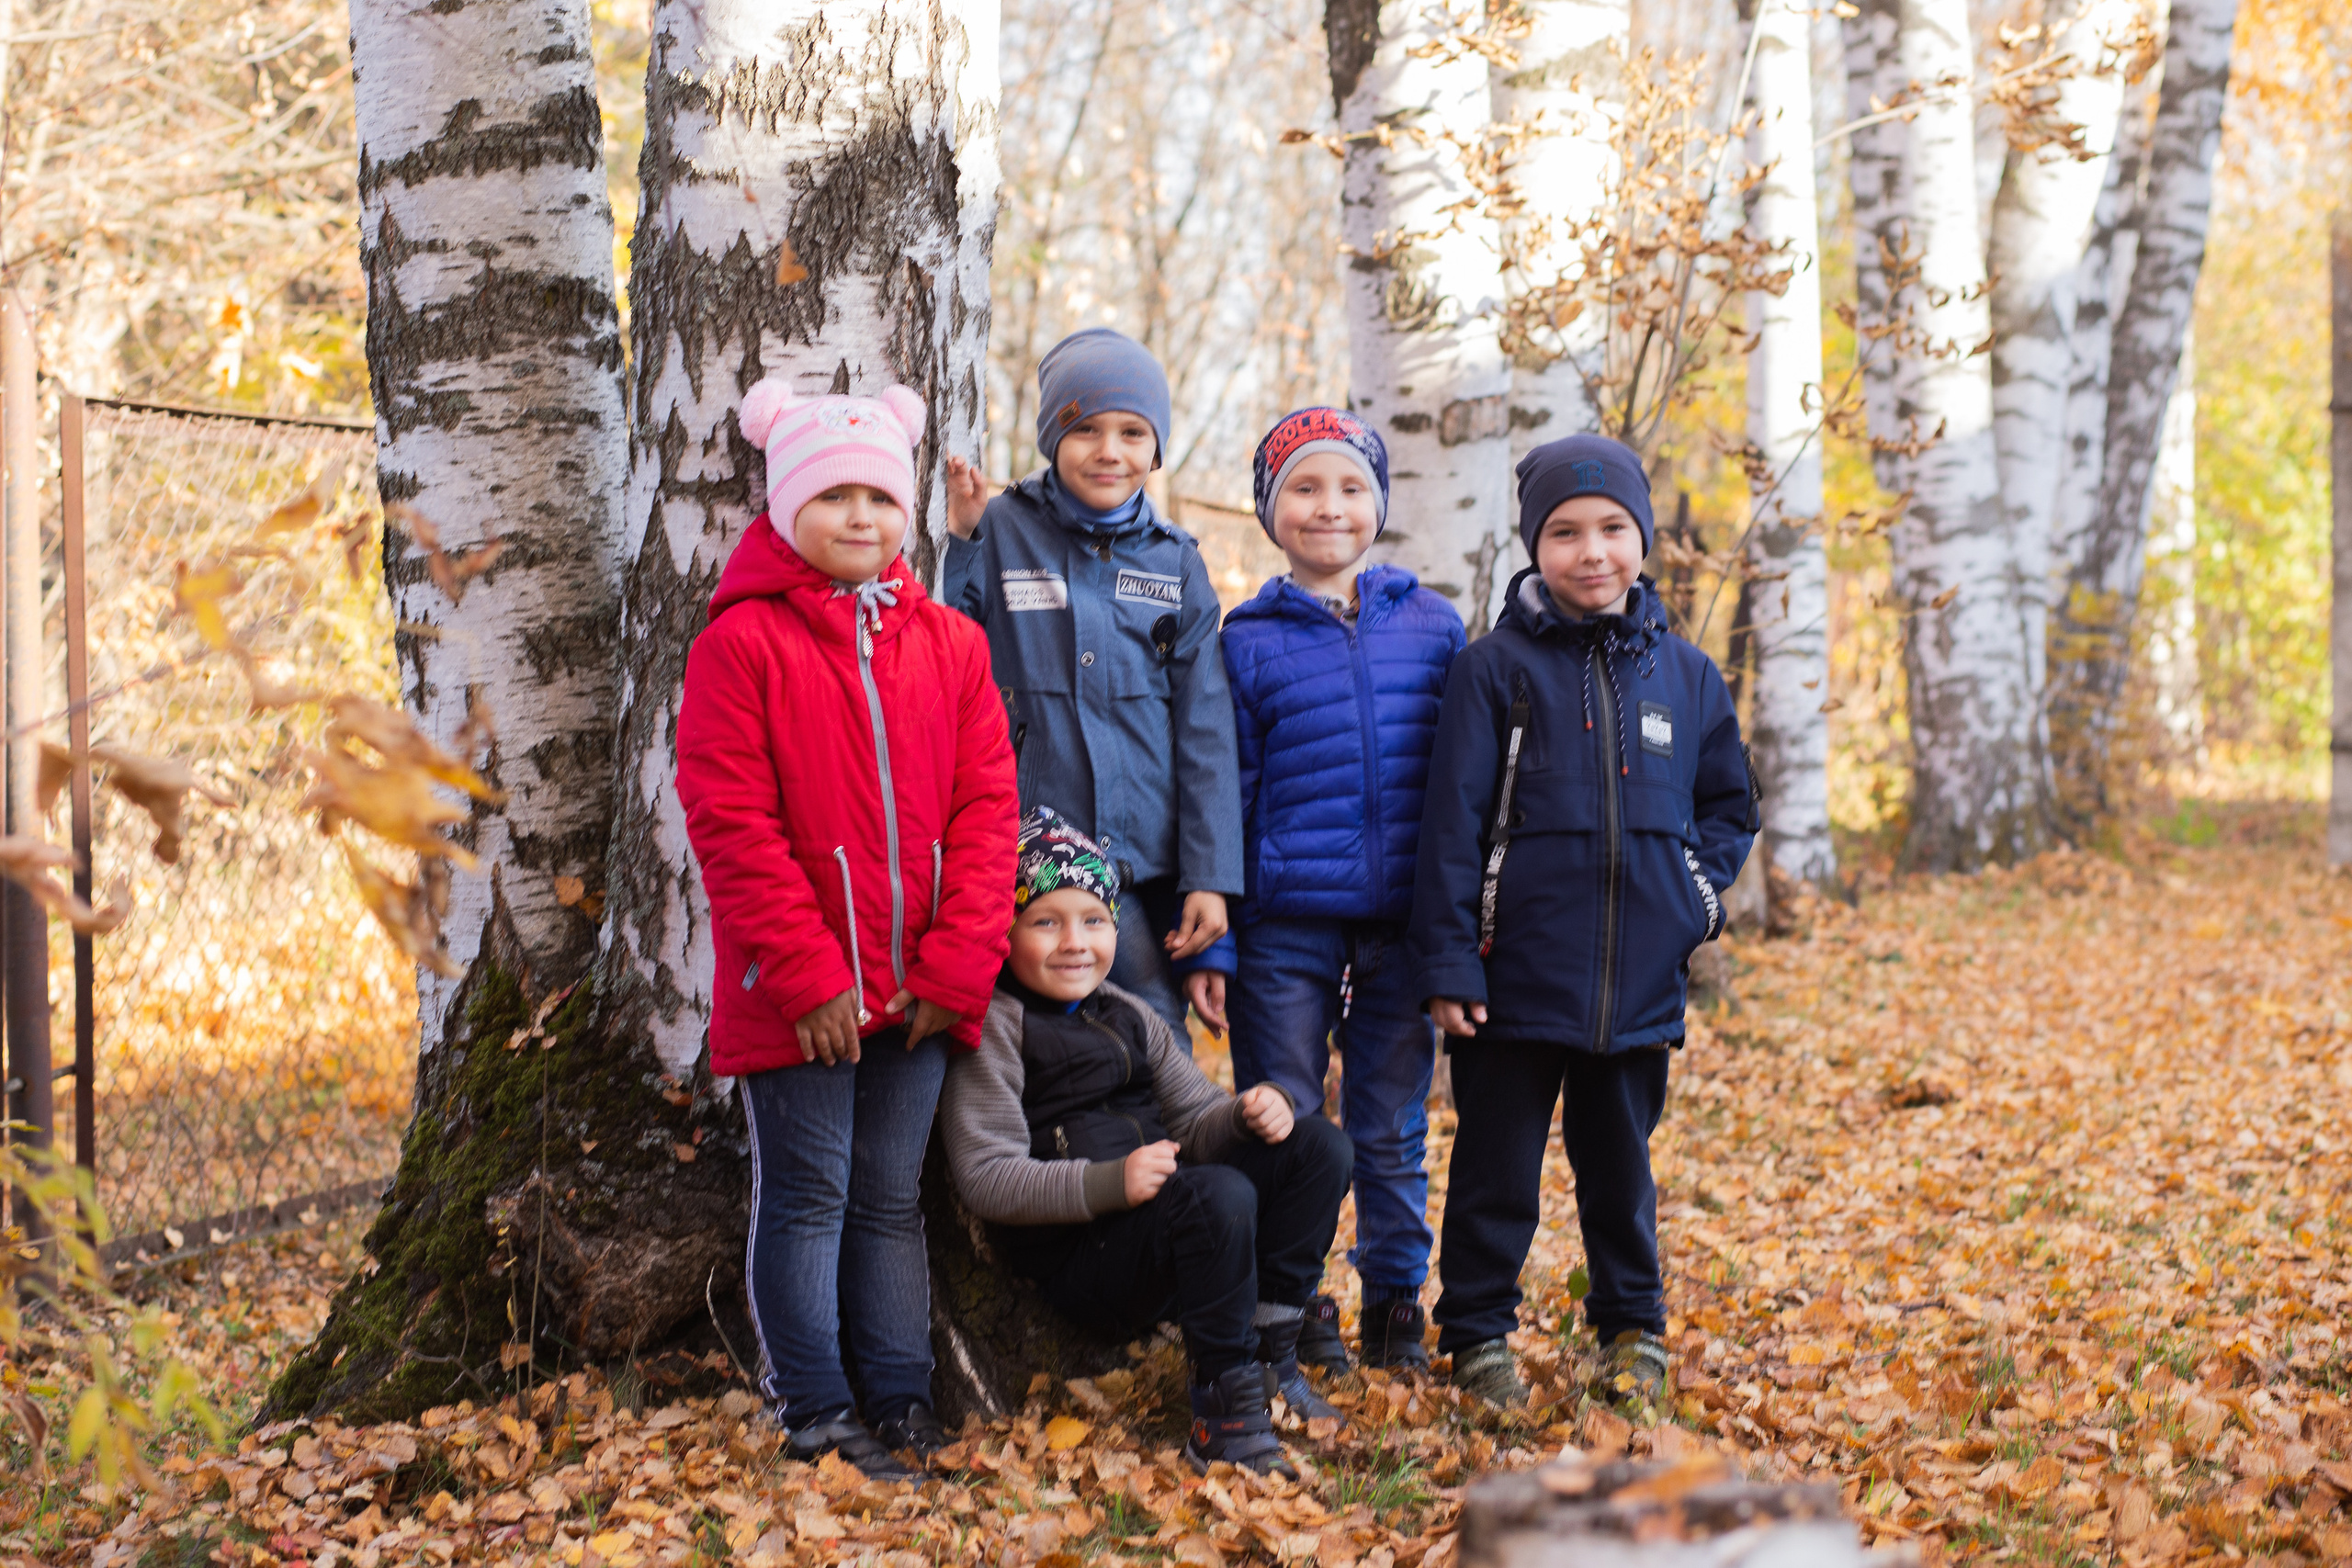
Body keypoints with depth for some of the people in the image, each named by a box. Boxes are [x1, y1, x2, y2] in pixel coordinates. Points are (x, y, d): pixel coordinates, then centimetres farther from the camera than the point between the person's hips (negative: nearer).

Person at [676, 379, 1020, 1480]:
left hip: (919, 991, 4)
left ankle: (901, 1402, 21)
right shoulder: (740, 643, -6)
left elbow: (986, 806, 4)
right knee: (806, 1196, 4)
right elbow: (730, 823, -11)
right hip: (797, 996, -4)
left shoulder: (948, 644, 8)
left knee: (892, 1198, 13)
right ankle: (814, 1416, 13)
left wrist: (955, 967, -5)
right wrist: (807, 976, -15)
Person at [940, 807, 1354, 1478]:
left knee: (1319, 1146, -5)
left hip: (1168, 1232, 8)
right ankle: (1225, 1410, -23)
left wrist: (1248, 1114, -8)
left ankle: (1268, 1349, -8)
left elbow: (1197, 1122, 16)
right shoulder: (993, 1028, -6)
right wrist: (1111, 1184, -26)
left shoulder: (1128, 1016, 19)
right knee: (1219, 1194, -33)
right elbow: (985, 1177, -14)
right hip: (1075, 1260, -8)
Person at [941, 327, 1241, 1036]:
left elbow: (1206, 734, 7)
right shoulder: (998, 534, 2)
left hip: (1149, 869, 2)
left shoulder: (1176, 563, 9)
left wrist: (1210, 876, 1)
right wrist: (951, 543, -12)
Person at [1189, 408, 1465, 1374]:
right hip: (1286, 928, -1)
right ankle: (1292, 1313, 18)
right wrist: (1211, 940, -3)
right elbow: (1221, 797, 3)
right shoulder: (1247, 642, 2)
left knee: (1393, 1132, 9)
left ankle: (1396, 1303, 23)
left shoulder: (1433, 626, 6)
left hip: (1403, 923, 1)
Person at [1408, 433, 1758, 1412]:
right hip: (1519, 974, -3)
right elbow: (1453, 821, -5)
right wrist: (1448, 963, -9)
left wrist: (1700, 890, 3)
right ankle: (1478, 1330, 21)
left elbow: (1728, 804, 20)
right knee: (1497, 1166, 7)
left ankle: (1632, 1325, 30)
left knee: (1620, 1160, 15)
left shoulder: (1684, 674, 6)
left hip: (1641, 983, 3)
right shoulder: (1496, 667, -4)